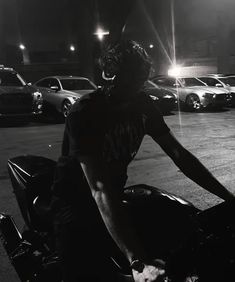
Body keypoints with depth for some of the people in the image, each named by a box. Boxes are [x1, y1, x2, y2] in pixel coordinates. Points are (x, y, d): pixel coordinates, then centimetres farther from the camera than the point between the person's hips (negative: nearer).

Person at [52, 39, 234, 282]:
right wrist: (137, 260, -41)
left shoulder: (142, 104, -7)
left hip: (117, 190, 6)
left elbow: (178, 153, -5)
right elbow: (99, 188, -34)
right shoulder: (84, 112, -26)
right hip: (77, 197, -5)